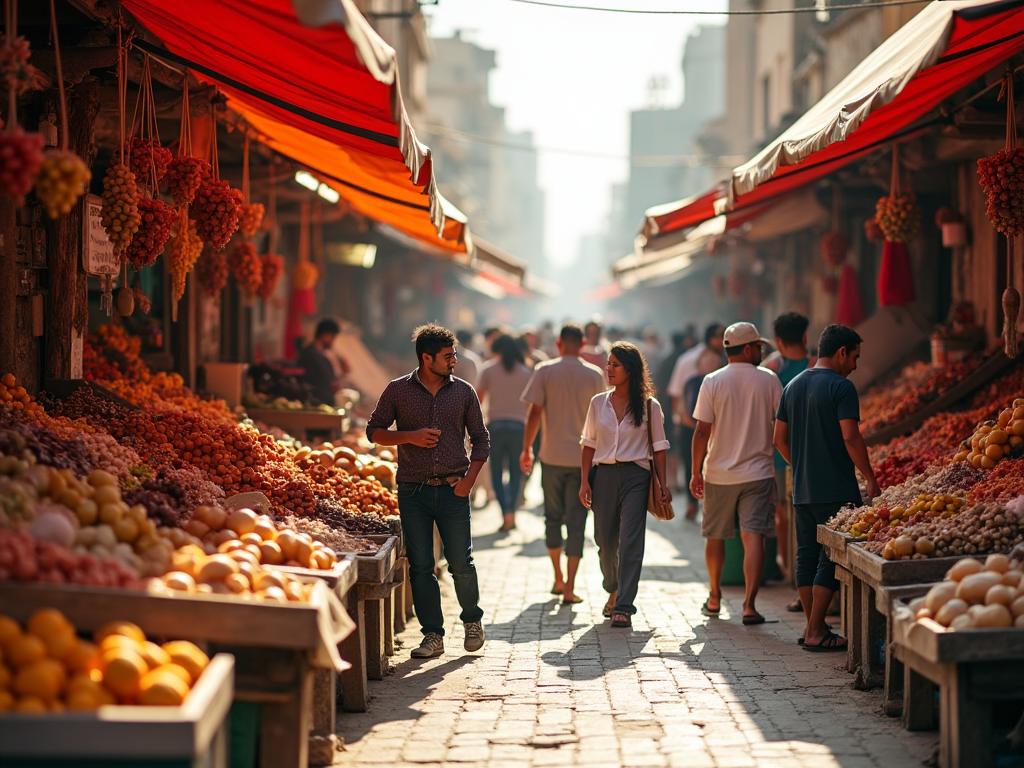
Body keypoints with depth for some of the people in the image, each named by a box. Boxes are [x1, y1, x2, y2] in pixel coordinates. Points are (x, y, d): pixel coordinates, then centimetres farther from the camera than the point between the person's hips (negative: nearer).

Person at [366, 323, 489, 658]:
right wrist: (409, 436, -9)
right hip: (413, 491, 0)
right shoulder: (398, 391, 3)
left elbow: (481, 438, 12)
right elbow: (374, 430, 7)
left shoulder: (463, 392, 7)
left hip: (453, 489, 0)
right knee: (420, 565, -1)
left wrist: (469, 479, -2)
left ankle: (473, 620, 23)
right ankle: (433, 636, 8)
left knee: (461, 563, -2)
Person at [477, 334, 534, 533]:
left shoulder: (489, 369, 2)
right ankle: (512, 512, 0)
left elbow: (478, 398, 2)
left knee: (497, 471, 6)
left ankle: (506, 512, -11)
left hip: (495, 425, -1)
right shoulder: (526, 372, 5)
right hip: (519, 426, 1)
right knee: (516, 471, 13)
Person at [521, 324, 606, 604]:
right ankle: (569, 588, -3)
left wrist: (526, 449, 5)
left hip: (552, 456, 0)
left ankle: (558, 579, 24)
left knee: (553, 517, 16)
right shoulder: (595, 375, -1)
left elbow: (535, 413, -5)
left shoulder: (544, 371, -3)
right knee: (576, 521, 2)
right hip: (584, 457, 0)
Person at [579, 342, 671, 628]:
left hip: (636, 476, -3)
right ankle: (614, 592, 33)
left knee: (630, 542, -11)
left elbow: (658, 447, 3)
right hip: (604, 474, 3)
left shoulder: (649, 406, 1)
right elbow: (589, 444, 10)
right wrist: (584, 480, 1)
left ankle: (623, 607, -12)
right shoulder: (598, 403, 8)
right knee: (606, 541, 7)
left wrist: (663, 484, -3)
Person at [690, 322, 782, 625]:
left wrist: (696, 472, 1)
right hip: (758, 473, -1)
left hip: (718, 475, 1)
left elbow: (702, 432, -6)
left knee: (715, 536, 16)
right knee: (753, 537, -5)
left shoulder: (713, 382, -4)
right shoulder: (769, 380, -2)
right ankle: (749, 604, -15)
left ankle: (714, 597, 30)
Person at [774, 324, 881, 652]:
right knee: (831, 558, -3)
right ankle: (816, 633, -4)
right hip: (836, 490, -7)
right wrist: (870, 478, -8)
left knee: (807, 555, 12)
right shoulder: (841, 387, -11)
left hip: (802, 489, 8)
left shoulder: (793, 386, 12)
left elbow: (780, 439, 15)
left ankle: (813, 626, 17)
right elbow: (851, 438, -17)